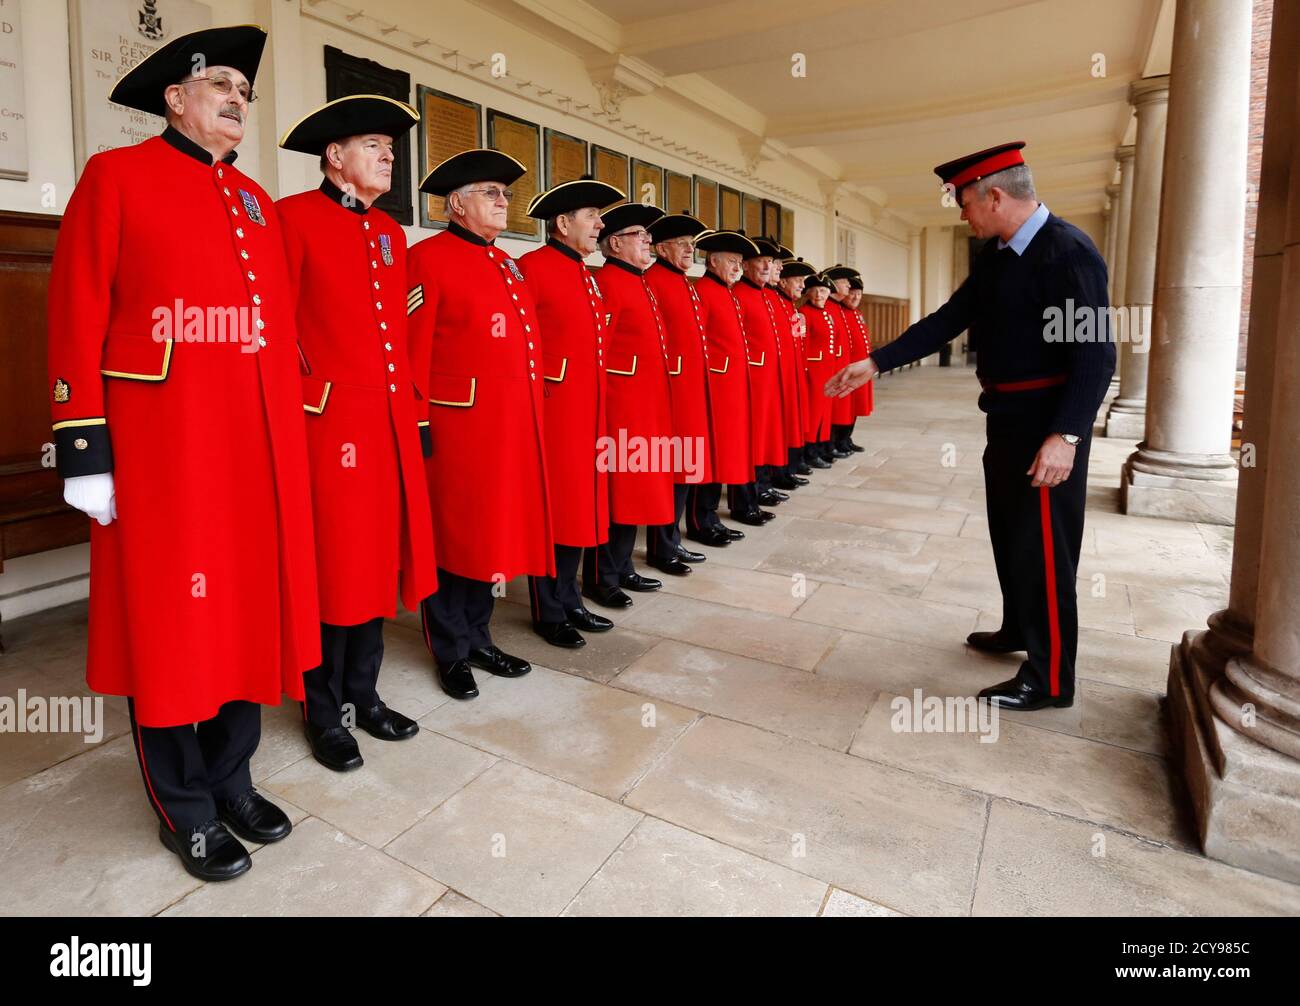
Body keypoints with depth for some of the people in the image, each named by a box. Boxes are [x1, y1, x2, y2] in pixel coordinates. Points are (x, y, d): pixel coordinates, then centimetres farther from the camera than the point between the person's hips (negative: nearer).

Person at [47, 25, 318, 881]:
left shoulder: (258, 201, 18)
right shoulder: (116, 176, 2)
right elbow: (79, 317, -5)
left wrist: (293, 423, 15)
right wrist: (86, 447, -11)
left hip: (263, 445, 6)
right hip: (164, 447, -5)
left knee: (252, 607, 11)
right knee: (169, 620, 5)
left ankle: (232, 776, 29)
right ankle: (185, 806, 22)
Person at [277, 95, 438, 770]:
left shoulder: (390, 232, 18)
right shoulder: (294, 217, -3)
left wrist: (417, 414, 15)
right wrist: (299, 400, -11)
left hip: (392, 423, 7)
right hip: (330, 425, -6)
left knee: (380, 560, 11)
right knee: (334, 569, 1)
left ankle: (363, 694, 27)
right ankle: (325, 712, 19)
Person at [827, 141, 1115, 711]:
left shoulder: (1068, 252, -18)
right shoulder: (994, 255, 9)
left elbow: (1096, 352, -23)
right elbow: (949, 321, 11)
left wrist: (1066, 435, -30)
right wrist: (876, 363, 6)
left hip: (1047, 425, -9)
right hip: (1007, 417, 9)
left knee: (1043, 546, -1)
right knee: (1009, 533, 21)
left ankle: (1050, 679, 12)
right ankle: (1018, 630, 41)